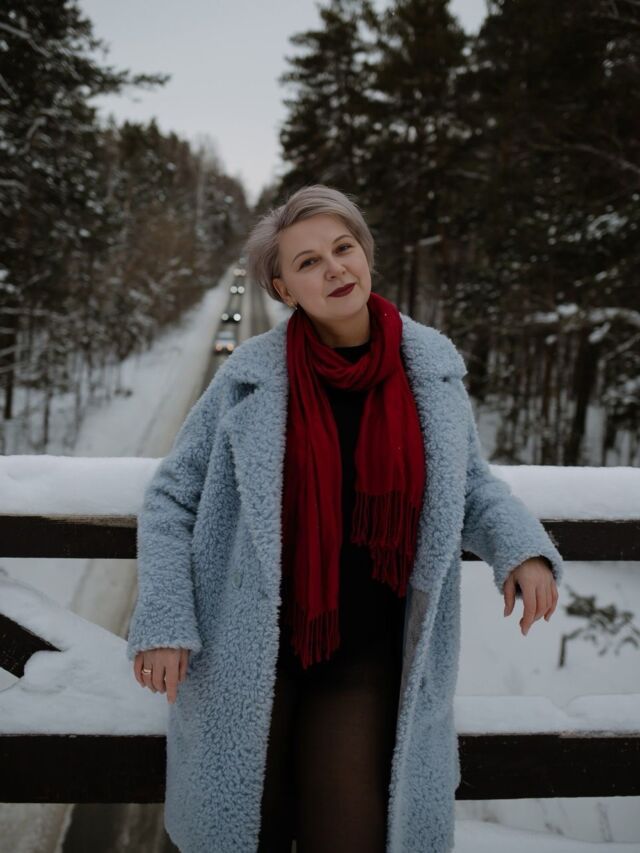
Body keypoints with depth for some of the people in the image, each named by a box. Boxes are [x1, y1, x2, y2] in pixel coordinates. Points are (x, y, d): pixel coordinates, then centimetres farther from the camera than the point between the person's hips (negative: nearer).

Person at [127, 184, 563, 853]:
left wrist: (521, 548, -8)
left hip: (366, 660, 2)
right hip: (246, 660, -1)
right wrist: (163, 621, -11)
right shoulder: (249, 378, -10)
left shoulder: (431, 365, -2)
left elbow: (467, 482, 11)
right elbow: (170, 499, -2)